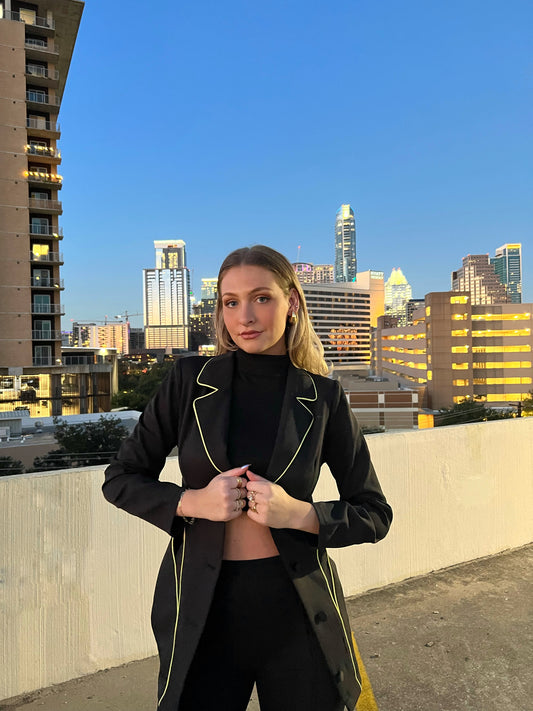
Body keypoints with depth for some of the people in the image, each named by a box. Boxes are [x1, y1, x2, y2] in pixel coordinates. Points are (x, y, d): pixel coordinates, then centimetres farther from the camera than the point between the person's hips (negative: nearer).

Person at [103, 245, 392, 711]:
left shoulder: (323, 397, -6)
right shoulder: (192, 380, -5)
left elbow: (375, 515, 0)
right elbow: (120, 479, 2)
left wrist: (298, 513, -18)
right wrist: (192, 502, -15)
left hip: (296, 609, 0)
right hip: (203, 606, 0)